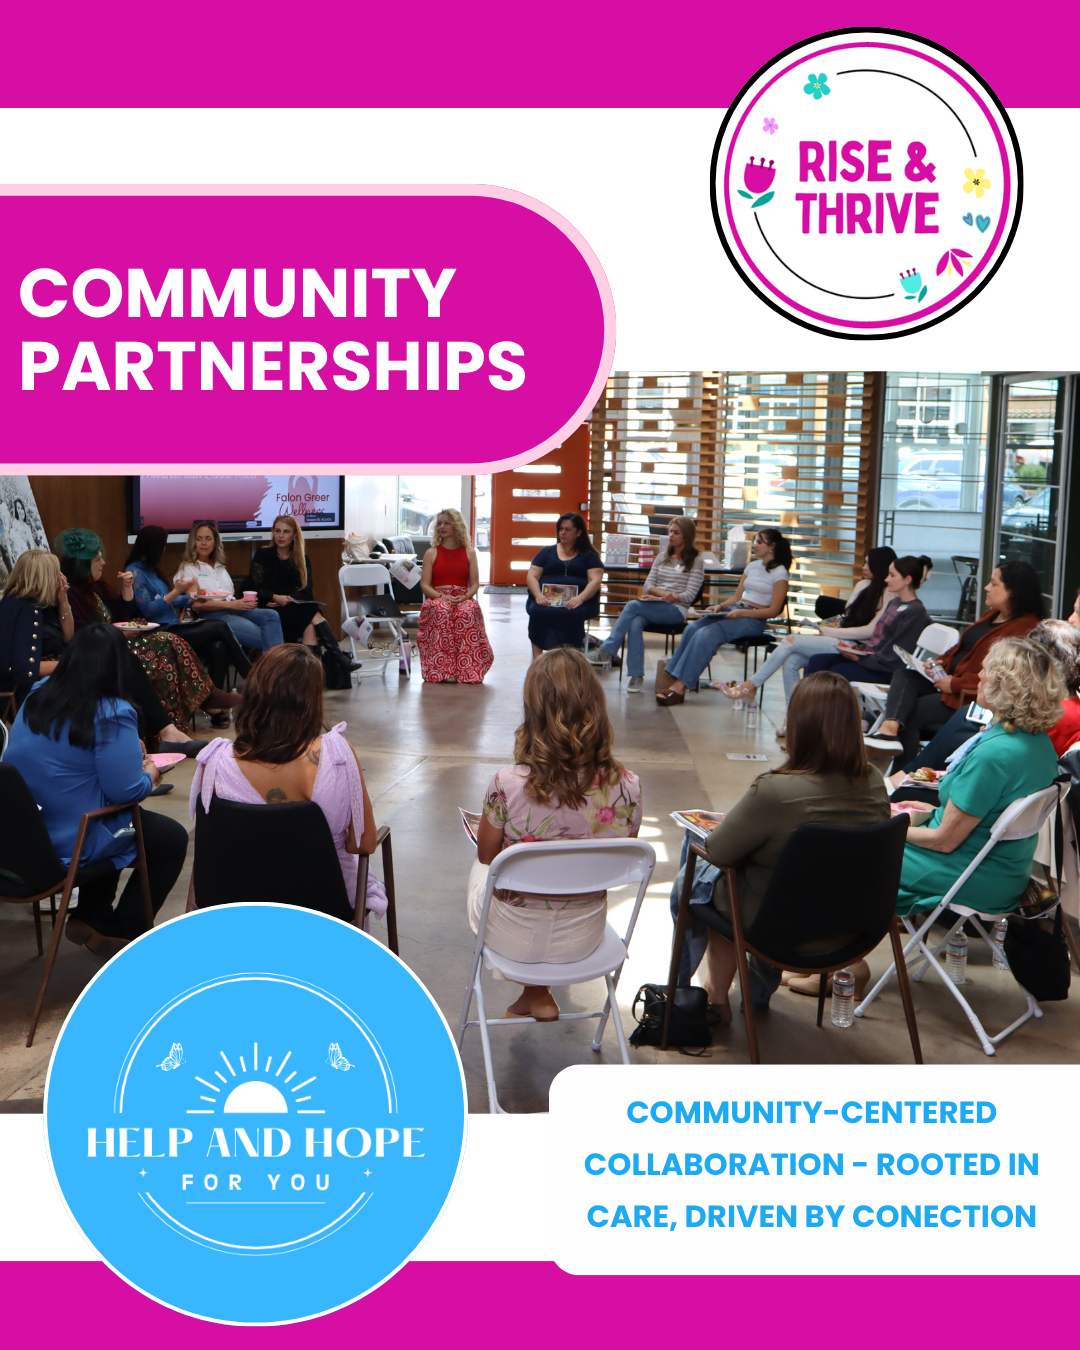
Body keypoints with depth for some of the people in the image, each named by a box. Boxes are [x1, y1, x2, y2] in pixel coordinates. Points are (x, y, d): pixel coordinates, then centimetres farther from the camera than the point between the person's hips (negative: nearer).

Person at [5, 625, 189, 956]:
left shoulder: (37, 696, 0)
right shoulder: (112, 715, -23)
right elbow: (126, 791, -22)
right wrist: (149, 774, 0)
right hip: (68, 846, -7)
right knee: (173, 838, 15)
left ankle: (91, 919, 35)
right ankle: (117, 934, 19)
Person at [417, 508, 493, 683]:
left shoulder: (469, 553, 15)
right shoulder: (431, 553, 14)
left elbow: (475, 584, 8)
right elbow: (424, 585, 5)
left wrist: (465, 597, -14)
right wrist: (441, 596, -14)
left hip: (463, 599, 0)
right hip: (437, 598, 0)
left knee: (468, 611, -37)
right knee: (441, 611, -38)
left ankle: (467, 669, -36)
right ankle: (444, 670, -40)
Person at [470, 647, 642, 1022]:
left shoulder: (508, 784, -29)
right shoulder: (626, 787, -21)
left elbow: (486, 855, -9)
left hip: (513, 937, -2)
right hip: (583, 938, 2)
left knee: (479, 872, 33)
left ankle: (537, 996, 42)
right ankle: (536, 991, 44)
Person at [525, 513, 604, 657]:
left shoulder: (589, 555, 16)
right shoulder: (546, 552, 22)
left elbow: (596, 580, 1)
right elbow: (532, 577, 13)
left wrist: (580, 598, -19)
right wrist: (538, 595, -11)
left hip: (577, 603, -2)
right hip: (546, 600, 2)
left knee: (572, 614, -39)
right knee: (537, 612, -34)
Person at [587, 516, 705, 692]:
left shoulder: (696, 561, 5)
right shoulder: (662, 558, 22)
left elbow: (690, 595, -3)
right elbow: (647, 586, 12)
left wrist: (674, 597, -21)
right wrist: (661, 593, -10)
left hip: (676, 609, -4)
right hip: (654, 607, 4)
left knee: (633, 606, -30)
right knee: (635, 623, -32)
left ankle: (606, 652, -30)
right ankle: (636, 676, -38)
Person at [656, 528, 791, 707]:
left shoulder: (780, 573, -1)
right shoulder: (752, 565, 22)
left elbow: (773, 611, -7)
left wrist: (742, 612, -17)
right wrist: (720, 606, 2)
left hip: (753, 620, -7)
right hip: (732, 611, 7)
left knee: (706, 634, -30)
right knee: (692, 629, -22)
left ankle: (680, 686, -34)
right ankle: (672, 679, -29)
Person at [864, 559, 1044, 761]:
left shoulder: (1026, 628, -17)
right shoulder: (993, 615, 16)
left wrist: (955, 684, -22)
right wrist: (941, 663, 6)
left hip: (972, 695, -9)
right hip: (949, 677, 9)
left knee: (910, 713, -16)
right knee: (904, 676, -15)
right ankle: (889, 728, -39)